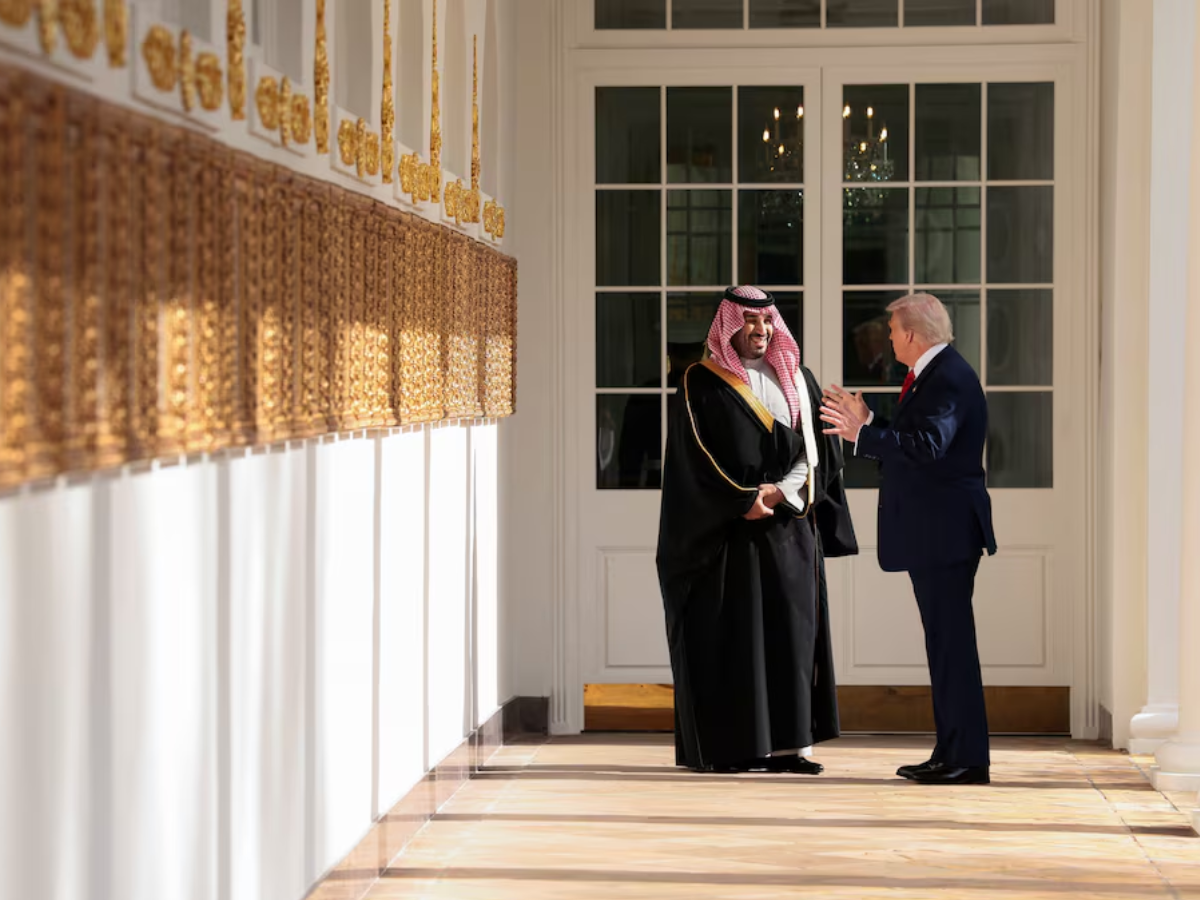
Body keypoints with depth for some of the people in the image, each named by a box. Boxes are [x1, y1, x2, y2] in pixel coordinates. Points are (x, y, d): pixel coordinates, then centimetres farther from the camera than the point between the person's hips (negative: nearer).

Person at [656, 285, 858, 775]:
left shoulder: (796, 379, 13)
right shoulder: (702, 382, 0)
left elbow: (819, 449, 5)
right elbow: (695, 457, -7)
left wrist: (783, 491, -10)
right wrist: (744, 501, -14)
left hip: (790, 527, 4)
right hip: (727, 529, -4)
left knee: (790, 631, 1)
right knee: (728, 635, -4)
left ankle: (786, 743, 3)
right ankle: (724, 747, -1)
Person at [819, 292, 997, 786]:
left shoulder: (949, 379, -16)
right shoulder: (933, 375, 18)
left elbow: (927, 446, -29)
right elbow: (909, 440, 21)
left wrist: (861, 434, -26)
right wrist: (867, 422, 18)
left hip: (946, 531, -11)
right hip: (931, 533, 11)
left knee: (951, 640, -8)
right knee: (944, 640, 13)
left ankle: (967, 758, -5)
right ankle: (952, 752, 20)